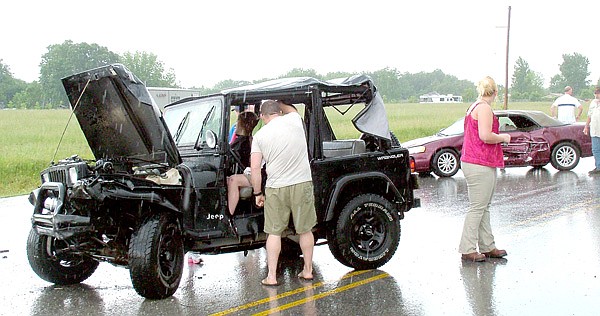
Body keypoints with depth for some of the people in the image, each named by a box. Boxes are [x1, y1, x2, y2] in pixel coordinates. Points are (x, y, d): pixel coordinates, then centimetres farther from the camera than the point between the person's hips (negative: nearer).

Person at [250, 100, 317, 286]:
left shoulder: (260, 135, -3)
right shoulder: (294, 119, -1)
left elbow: (255, 168, -6)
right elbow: (290, 108, 26)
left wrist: (257, 193, 3)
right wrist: (276, 103, 37)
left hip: (276, 188, -1)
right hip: (302, 184, 1)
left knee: (274, 232, 8)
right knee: (305, 229, 14)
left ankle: (271, 276, 8)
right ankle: (308, 270, 24)